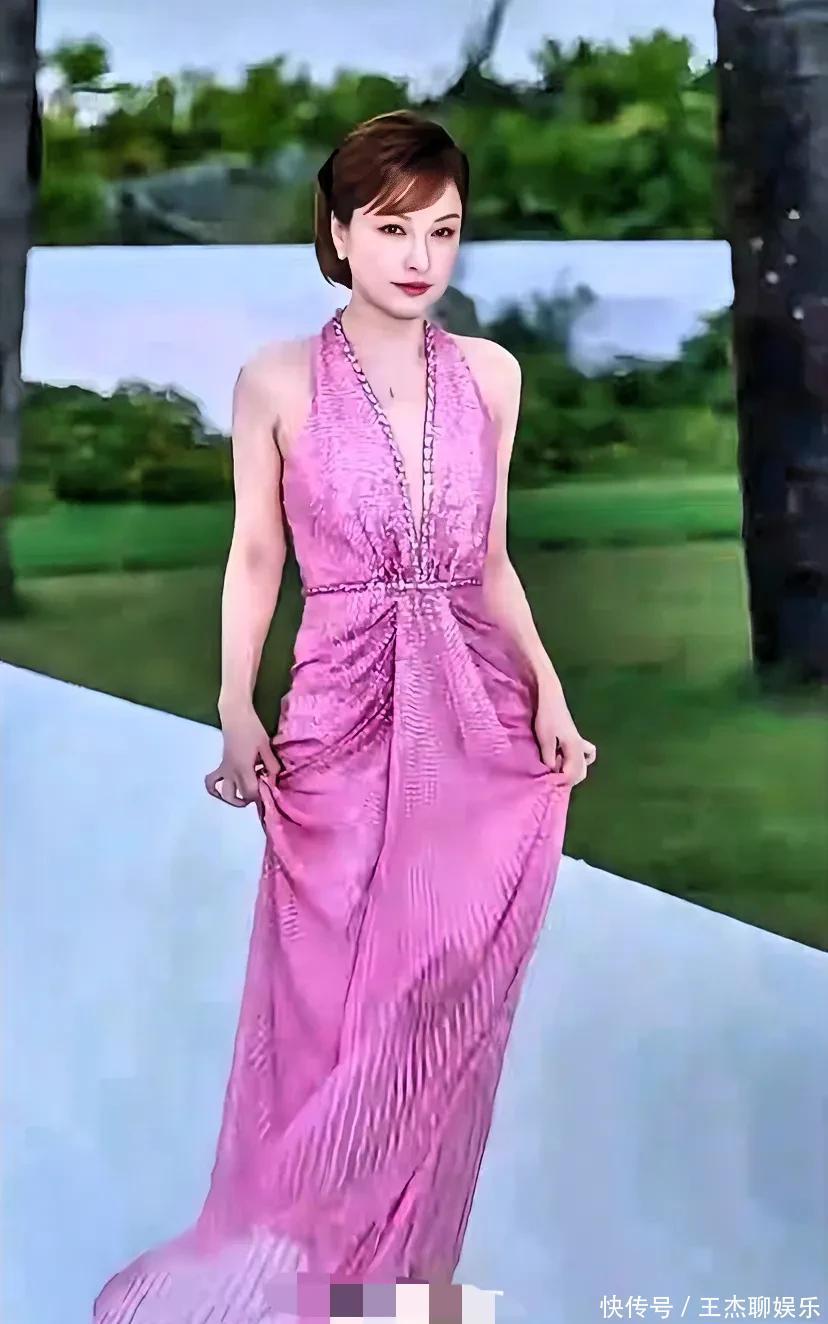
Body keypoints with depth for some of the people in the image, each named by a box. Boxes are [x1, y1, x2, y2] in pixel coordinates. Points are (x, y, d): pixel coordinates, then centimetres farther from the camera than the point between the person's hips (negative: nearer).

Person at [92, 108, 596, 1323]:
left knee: (444, 1019, 8)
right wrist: (236, 710, -8)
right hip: (341, 725, -2)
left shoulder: (491, 374, 7)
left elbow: (491, 559, 13)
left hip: (479, 728, 3)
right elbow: (255, 558, 3)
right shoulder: (277, 381, -1)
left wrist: (546, 687, 2)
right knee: (327, 1015, 5)